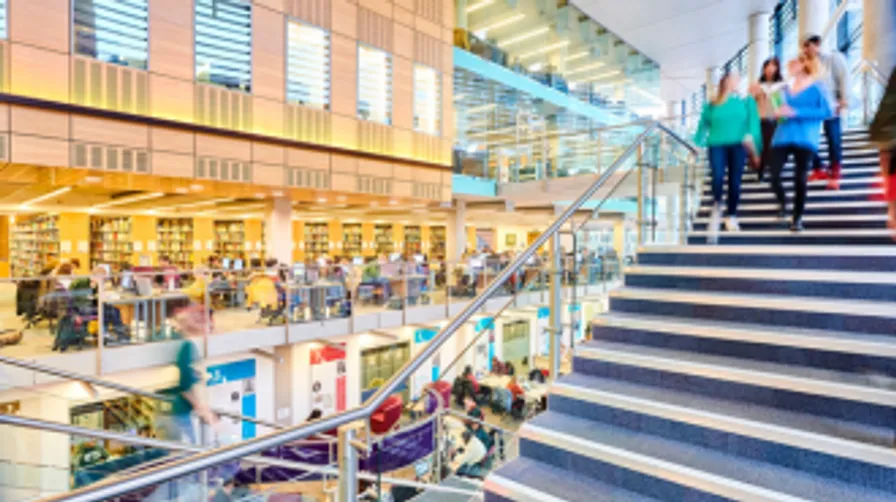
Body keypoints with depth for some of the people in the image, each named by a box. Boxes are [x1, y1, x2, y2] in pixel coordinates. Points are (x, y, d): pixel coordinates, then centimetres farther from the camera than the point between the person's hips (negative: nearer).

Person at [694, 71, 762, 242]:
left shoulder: (746, 101, 15)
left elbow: (753, 121, 4)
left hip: (738, 145, 1)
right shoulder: (712, 105, 13)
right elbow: (703, 125, 12)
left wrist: (750, 135, -15)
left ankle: (732, 217, 11)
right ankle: (716, 206, 2)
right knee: (717, 177, -22)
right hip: (717, 145, -1)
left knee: (734, 182, -2)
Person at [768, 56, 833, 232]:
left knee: (800, 179, -4)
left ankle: (798, 219, 10)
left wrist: (797, 113, -14)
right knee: (774, 175, -8)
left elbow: (826, 111, -6)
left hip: (805, 139, -3)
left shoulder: (817, 86, 1)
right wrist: (778, 113, -4)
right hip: (783, 137, 4)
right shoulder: (786, 88, 14)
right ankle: (782, 202, 23)